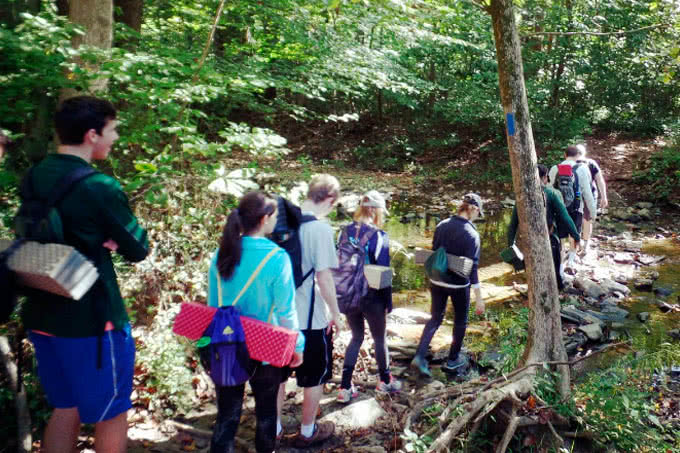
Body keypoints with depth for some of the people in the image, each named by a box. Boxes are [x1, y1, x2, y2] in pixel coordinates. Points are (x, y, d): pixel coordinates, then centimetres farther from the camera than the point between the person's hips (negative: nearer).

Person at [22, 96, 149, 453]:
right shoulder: (100, 188, -19)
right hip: (91, 319, -7)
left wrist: (97, 237, -1)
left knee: (65, 408, 22)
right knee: (110, 414, 11)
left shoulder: (35, 178, 4)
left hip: (41, 315, 8)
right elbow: (138, 249, -12)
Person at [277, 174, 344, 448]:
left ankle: (274, 428, 34)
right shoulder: (320, 228, -19)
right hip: (311, 318, -6)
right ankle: (307, 432, 28)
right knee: (316, 376, 14)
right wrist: (335, 312, -8)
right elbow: (323, 275, -20)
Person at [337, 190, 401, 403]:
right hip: (372, 298, -4)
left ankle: (345, 387, 15)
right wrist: (388, 302, -3)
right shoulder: (379, 236, -15)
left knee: (356, 337, 18)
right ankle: (385, 381, 36)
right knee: (380, 339, 17)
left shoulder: (346, 232, -1)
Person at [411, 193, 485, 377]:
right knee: (460, 321, 17)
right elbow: (472, 268, -19)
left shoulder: (442, 225, -1)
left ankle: (419, 356, 5)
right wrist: (479, 298, -13)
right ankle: (452, 361, 30)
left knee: (435, 318, 17)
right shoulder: (471, 234, -18)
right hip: (458, 285, -5)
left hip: (437, 282, 5)